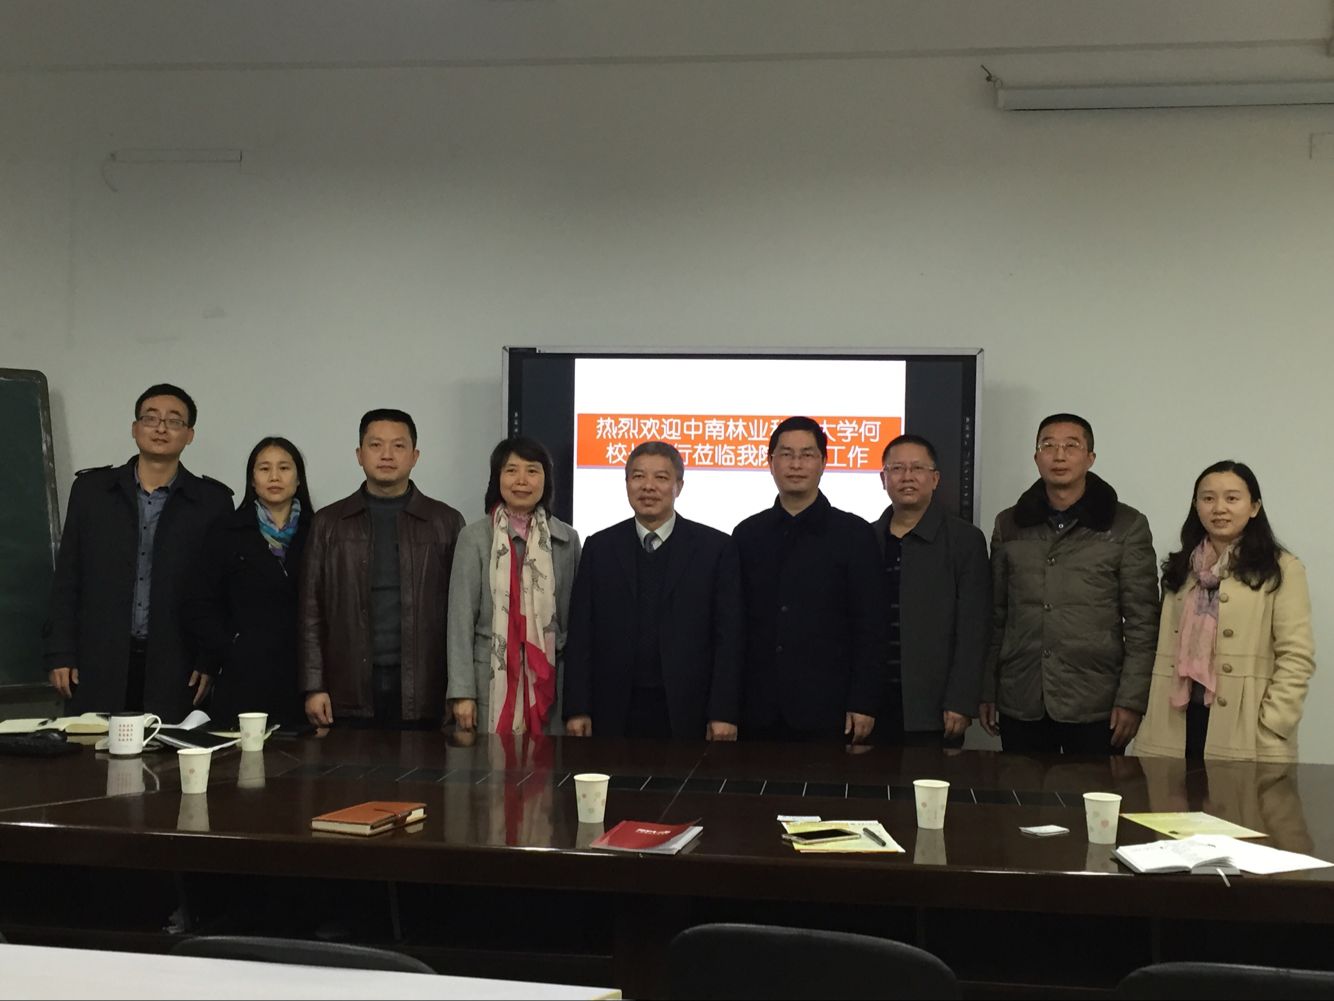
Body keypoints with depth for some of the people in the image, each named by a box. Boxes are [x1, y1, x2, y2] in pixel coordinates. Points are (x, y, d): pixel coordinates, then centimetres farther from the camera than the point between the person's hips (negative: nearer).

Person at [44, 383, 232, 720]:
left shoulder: (212, 500, 4)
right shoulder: (91, 489, 9)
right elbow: (67, 579, 9)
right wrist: (60, 654, 3)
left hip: (177, 672, -1)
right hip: (99, 667, 1)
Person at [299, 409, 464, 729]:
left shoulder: (446, 522, 7)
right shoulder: (330, 523, 10)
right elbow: (311, 611, 8)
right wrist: (314, 686, 0)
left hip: (422, 694, 0)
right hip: (349, 694, 1)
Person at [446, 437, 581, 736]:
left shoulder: (567, 539, 7)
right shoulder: (475, 537, 0)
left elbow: (575, 617, 12)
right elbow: (461, 618, -2)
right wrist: (462, 692, -8)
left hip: (548, 679, 2)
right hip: (491, 677, -2)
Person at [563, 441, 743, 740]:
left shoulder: (716, 547, 2)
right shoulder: (599, 547, 7)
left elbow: (729, 635, -2)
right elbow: (581, 634, 5)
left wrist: (724, 714, -8)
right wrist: (577, 710, -2)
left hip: (686, 712, -1)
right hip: (616, 711, 1)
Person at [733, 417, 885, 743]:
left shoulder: (854, 534, 2)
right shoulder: (747, 535, 10)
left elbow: (871, 628, -1)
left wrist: (864, 704, -6)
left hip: (826, 712, -2)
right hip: (759, 712, 2)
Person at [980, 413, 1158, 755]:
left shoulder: (1127, 526, 2)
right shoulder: (1009, 525, 10)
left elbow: (1142, 623, -1)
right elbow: (996, 616, 12)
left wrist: (1131, 700, -8)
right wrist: (987, 691, 8)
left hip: (1095, 705, -2)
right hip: (1021, 706, 2)